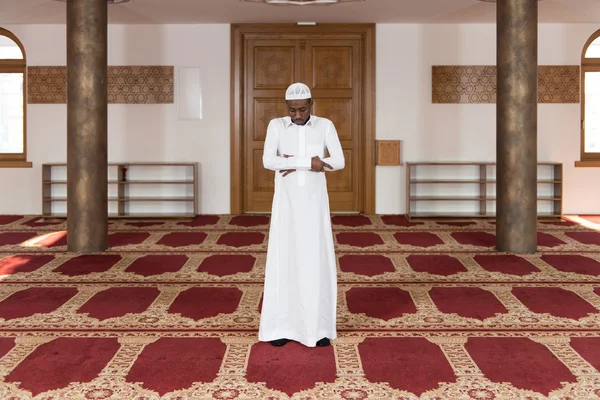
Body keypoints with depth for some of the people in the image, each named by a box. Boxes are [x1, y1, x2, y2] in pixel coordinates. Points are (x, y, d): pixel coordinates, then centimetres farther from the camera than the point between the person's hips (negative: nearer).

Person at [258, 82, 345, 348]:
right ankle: (282, 326, 10)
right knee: (284, 259, -1)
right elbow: (268, 161, -16)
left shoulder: (325, 126, 1)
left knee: (318, 261, -1)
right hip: (286, 201, 0)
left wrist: (294, 163, -15)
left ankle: (319, 326, 10)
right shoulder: (276, 126, -1)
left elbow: (339, 162, -10)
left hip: (315, 201, 0)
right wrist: (309, 162, -20)